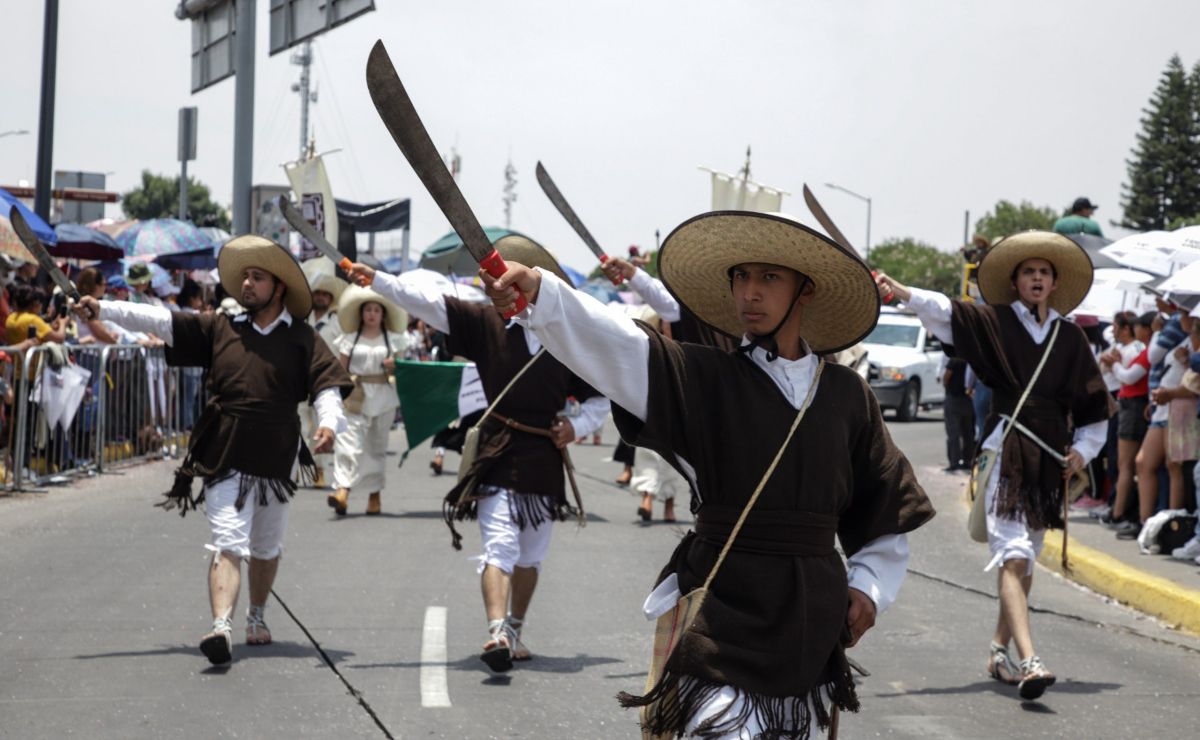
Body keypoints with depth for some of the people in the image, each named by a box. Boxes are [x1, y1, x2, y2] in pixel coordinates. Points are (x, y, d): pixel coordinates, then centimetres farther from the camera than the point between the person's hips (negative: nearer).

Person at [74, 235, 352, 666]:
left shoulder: (301, 339, 2)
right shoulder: (219, 330, 7)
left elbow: (326, 383, -7)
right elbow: (161, 321, 5)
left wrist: (328, 423, -27)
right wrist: (103, 308, 0)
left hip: (276, 460, 1)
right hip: (224, 459, -1)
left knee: (267, 549, 18)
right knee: (228, 546, -14)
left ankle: (257, 616, 40)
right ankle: (221, 627, -27)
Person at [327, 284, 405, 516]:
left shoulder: (394, 339, 10)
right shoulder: (349, 339, 9)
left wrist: (394, 366, -11)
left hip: (383, 398, 1)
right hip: (354, 398, -1)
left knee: (377, 445, 6)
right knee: (349, 441, -16)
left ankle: (374, 495, 15)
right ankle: (343, 490, -28)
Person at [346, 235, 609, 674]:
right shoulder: (487, 324, 2)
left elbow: (598, 399, 16)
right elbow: (430, 301, -7)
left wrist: (578, 425, -1)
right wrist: (378, 281, -17)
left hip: (545, 465, 3)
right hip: (497, 460, -2)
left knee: (530, 557, 13)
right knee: (499, 549, -16)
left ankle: (514, 632, 30)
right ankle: (497, 633, -27)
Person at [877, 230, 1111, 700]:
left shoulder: (1070, 337, 11)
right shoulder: (995, 322, 1)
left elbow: (1093, 402, 18)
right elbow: (945, 312, -15)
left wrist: (1083, 449, 5)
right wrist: (900, 292, -31)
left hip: (1050, 458, 5)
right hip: (1006, 450, -5)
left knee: (1026, 559, 12)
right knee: (1013, 555, -16)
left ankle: (1000, 649, 27)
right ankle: (1029, 662, -27)